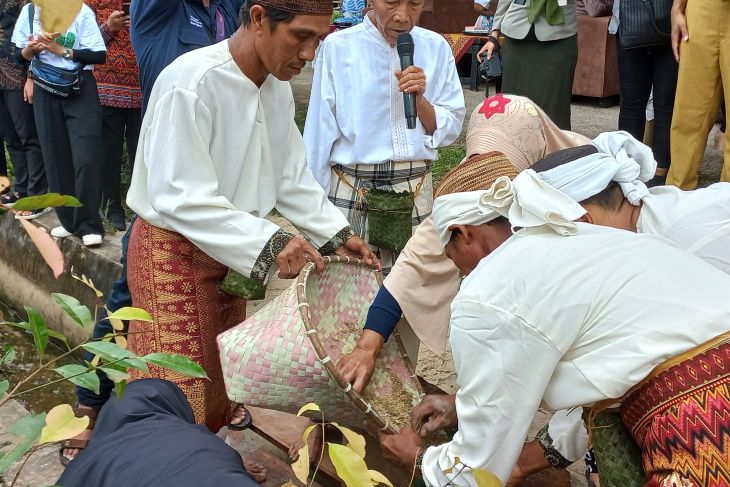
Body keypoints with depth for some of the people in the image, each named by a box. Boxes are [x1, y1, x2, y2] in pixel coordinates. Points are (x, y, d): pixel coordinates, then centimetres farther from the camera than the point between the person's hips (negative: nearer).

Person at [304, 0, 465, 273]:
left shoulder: (436, 49, 2)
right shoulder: (337, 47, -5)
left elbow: (450, 130, 5)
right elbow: (319, 135, -1)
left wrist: (419, 100, -13)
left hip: (416, 193, 2)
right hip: (350, 191, -2)